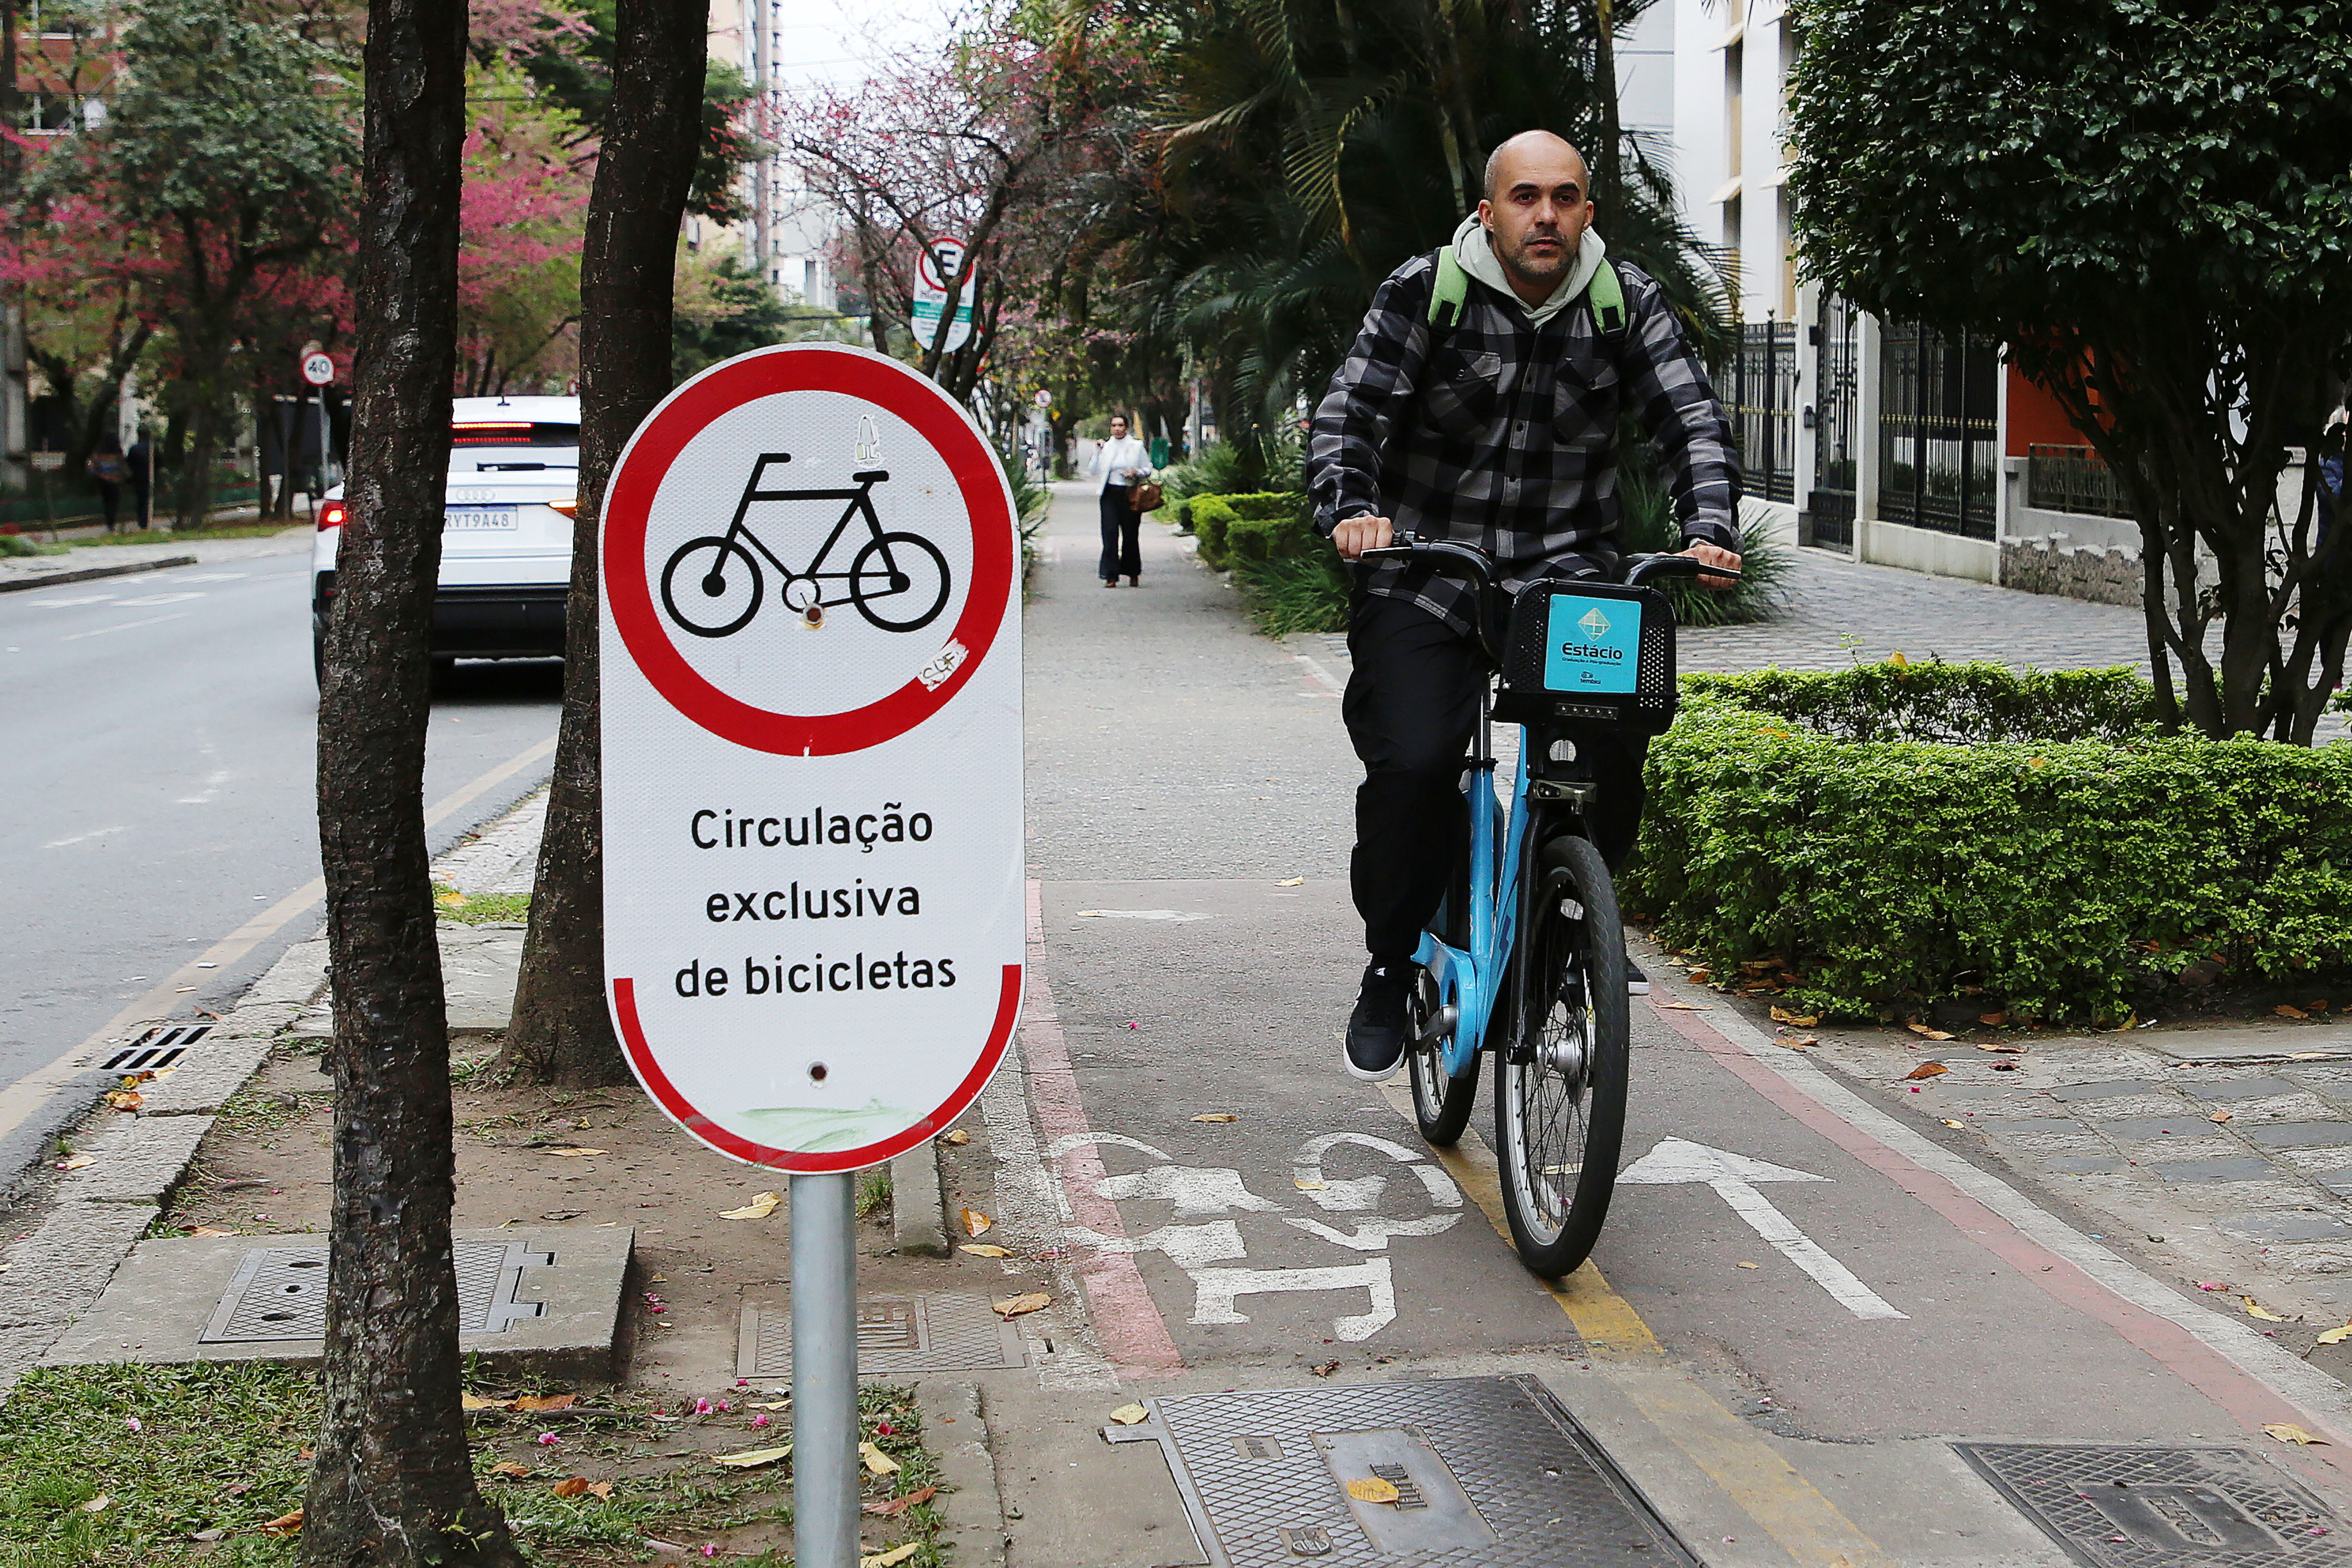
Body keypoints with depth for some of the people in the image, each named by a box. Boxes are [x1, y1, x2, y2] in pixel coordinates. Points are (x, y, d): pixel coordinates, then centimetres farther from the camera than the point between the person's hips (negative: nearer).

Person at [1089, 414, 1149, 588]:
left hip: (1130, 494, -1)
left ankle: (1134, 575, 19)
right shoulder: (1106, 447, 9)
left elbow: (1148, 469, 9)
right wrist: (1098, 453, -5)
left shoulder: (1136, 446, 5)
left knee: (1130, 535, 2)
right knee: (1110, 534, -9)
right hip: (1110, 494, 1)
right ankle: (1111, 577, -10)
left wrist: (1137, 473, -10)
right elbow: (1093, 471, 5)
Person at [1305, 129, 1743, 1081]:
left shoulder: (1625, 302, 1)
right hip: (1426, 581, -2)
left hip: (1567, 580, 2)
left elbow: (1692, 421, -3)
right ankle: (1392, 967, 3)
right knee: (1414, 763, -20)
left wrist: (1710, 529, -21)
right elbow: (1348, 413, -10)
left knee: (1613, 745, -20)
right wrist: (1349, 509, -29)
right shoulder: (1426, 291, -6)